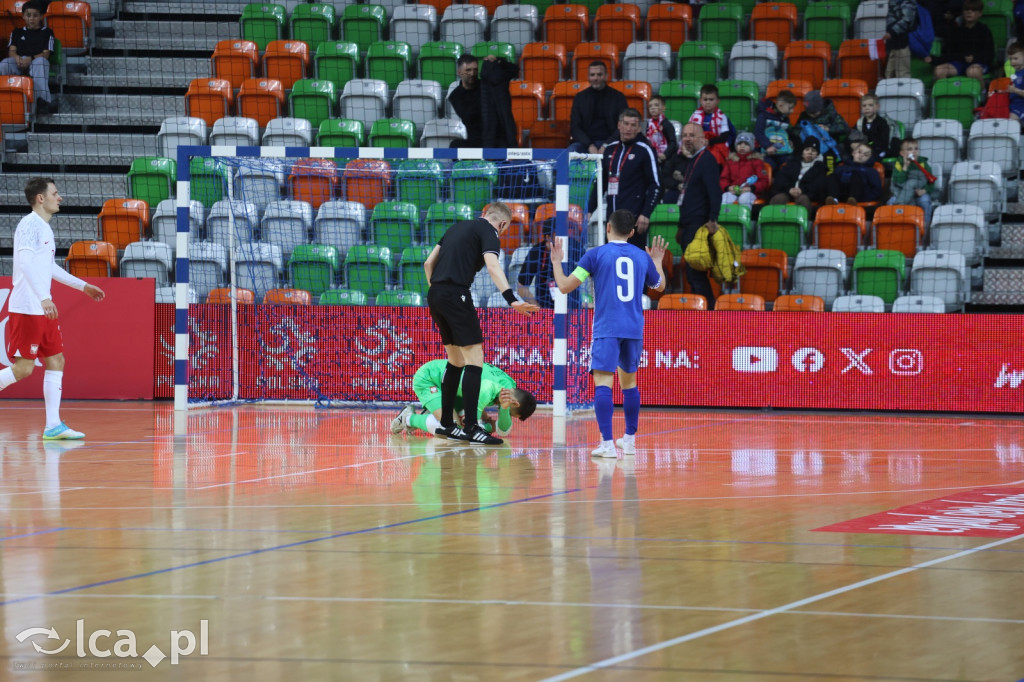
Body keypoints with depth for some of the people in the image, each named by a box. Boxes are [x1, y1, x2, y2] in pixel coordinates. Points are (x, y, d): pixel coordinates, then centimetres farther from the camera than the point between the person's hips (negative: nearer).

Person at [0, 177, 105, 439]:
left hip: (43, 310, 10)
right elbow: (25, 262, -25)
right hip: (27, 309, -10)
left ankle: (53, 425, 5)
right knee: (23, 368, -10)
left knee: (56, 362, 5)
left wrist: (82, 285, 35)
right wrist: (44, 297, -35)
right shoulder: (30, 224, -12)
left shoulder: (44, 227, 17)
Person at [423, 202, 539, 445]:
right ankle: (470, 427, -13)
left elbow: (429, 262, 23)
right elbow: (492, 265, -19)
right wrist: (511, 299, -30)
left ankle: (446, 423, 23)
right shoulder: (488, 232, -1)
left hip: (435, 295, 8)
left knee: (455, 360, 19)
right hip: (455, 294, -8)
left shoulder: (457, 227, 23)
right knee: (474, 359, -8)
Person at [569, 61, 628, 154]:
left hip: (609, 143, -2)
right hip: (585, 142, 2)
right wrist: (590, 146, -12)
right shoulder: (580, 98, 11)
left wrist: (606, 146, -14)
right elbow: (575, 128, 6)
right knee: (571, 151, -32)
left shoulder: (618, 97, 6)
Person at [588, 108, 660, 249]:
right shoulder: (610, 150, 16)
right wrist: (589, 210, 18)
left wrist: (646, 214, -14)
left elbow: (655, 185, -6)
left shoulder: (644, 151, -3)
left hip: (634, 219, -6)